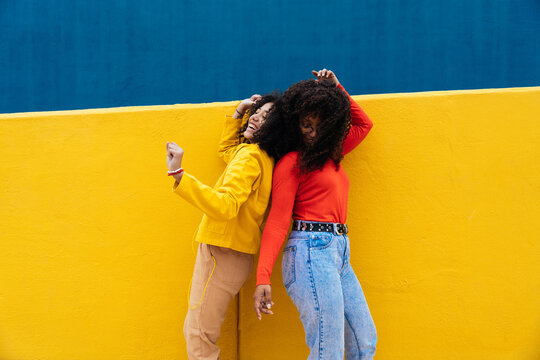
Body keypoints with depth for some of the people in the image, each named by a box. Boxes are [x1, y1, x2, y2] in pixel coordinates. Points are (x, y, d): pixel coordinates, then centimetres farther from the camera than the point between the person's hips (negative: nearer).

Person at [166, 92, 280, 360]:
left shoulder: (250, 157, -16)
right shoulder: (262, 157, 13)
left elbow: (225, 205, -30)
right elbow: (226, 150, 37)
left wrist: (179, 174, -36)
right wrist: (239, 113, 25)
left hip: (223, 254, -10)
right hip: (234, 254, 10)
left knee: (199, 335, -8)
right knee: (196, 331, 15)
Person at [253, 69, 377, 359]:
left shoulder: (330, 154, 20)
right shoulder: (291, 162, -2)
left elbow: (363, 124, 35)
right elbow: (277, 221, -9)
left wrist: (337, 89, 20)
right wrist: (263, 278, -18)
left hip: (338, 254, 8)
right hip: (311, 252, -8)